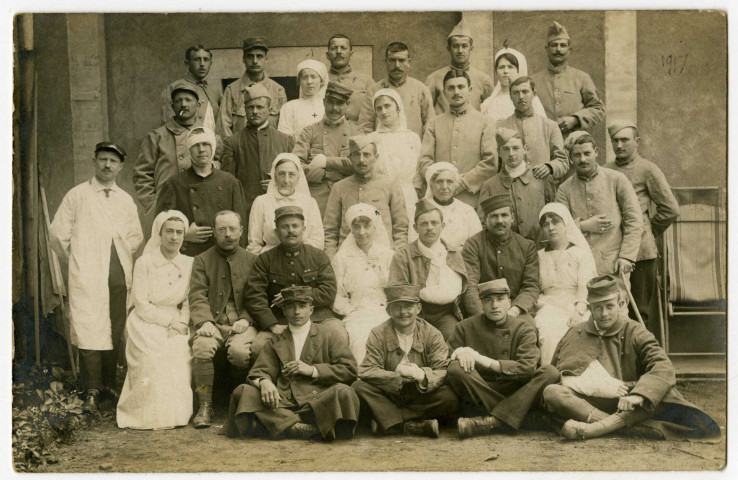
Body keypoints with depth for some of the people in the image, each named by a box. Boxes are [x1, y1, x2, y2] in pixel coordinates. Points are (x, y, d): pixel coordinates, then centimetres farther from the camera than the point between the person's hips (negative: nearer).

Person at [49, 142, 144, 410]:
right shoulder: (77, 195, 3)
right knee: (89, 331, -8)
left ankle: (109, 383, 15)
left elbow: (136, 237, 24)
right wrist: (76, 263, 7)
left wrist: (122, 259, 13)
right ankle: (92, 390, -3)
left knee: (115, 332, 4)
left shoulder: (126, 200, 14)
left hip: (119, 277, 4)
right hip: (87, 277, -3)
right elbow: (57, 234, 3)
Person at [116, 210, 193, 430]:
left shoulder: (188, 264, 8)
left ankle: (176, 412, -13)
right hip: (147, 324, -3)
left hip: (176, 325, 3)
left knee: (182, 353, -27)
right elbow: (141, 304, -7)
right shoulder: (145, 262, -3)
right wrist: (169, 321, -14)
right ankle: (153, 414, -18)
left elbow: (188, 303, 10)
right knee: (154, 356, -31)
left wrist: (182, 323, -10)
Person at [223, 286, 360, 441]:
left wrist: (313, 370, -6)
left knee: (344, 392, -33)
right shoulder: (275, 343, 24)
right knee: (242, 392, -23)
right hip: (283, 403, 2)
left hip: (317, 400, -2)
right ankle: (303, 427, -35)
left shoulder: (329, 336, 16)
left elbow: (350, 370, 7)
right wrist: (264, 382, -14)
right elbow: (259, 372, 12)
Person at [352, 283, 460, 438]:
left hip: (421, 397, 0)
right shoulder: (378, 334, -3)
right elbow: (366, 371, -15)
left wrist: (423, 376, -36)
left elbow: (444, 371, -15)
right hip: (389, 395, 0)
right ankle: (414, 425, -30)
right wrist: (398, 376, -26)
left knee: (450, 398, -28)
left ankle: (388, 421, -22)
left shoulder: (432, 334, -3)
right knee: (359, 387, -26)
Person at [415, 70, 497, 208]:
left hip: (472, 200, -1)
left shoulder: (484, 123, 9)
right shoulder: (434, 123, 14)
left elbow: (491, 163, 1)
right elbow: (425, 160, 6)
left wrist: (462, 182, -8)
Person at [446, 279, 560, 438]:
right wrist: (460, 355, -18)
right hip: (479, 397, -1)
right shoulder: (466, 327, 5)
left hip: (514, 393, 1)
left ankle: (490, 422, -34)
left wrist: (483, 360, -16)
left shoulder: (523, 328, 4)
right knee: (456, 369, -28)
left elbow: (527, 368, -10)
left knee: (550, 372, -23)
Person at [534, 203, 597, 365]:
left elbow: (586, 286, -1)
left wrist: (579, 311, -18)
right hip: (550, 307, 1)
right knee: (550, 334, -31)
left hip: (577, 307, -1)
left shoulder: (581, 253, 13)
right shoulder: (539, 256, 21)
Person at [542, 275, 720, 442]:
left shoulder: (635, 333, 6)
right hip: (587, 404, 1)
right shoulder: (574, 335, 11)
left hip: (626, 406, -1)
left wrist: (638, 396, -31)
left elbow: (663, 367, -11)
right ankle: (637, 428, -38)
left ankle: (593, 428, -44)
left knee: (666, 390, -28)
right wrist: (598, 387, -10)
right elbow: (562, 375, 8)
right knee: (551, 391, -30)